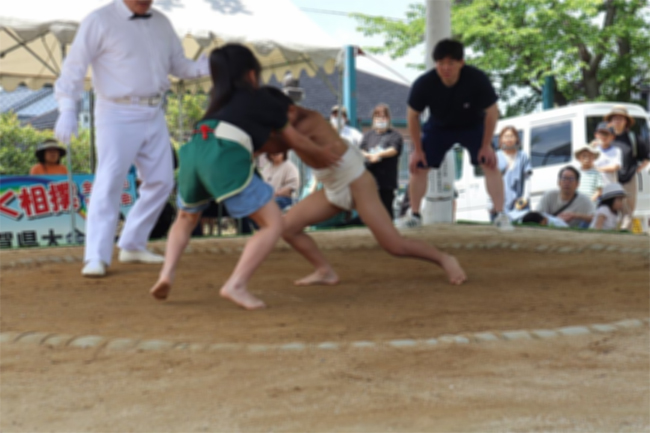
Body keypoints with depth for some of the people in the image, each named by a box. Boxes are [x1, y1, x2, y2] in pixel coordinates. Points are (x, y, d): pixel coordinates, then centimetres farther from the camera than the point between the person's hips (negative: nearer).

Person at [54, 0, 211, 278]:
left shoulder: (161, 23, 11)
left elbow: (179, 65, 14)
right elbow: (74, 66, -11)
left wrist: (212, 65, -6)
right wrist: (67, 110, -21)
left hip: (154, 114, 7)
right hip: (118, 115, -7)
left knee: (161, 181, 9)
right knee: (109, 184, -12)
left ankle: (132, 245, 22)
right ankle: (97, 258, -9)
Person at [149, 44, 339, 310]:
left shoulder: (222, 102, 35)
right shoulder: (263, 101, 22)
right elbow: (296, 141, 33)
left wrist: (270, 147, 60)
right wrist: (322, 155, 50)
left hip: (193, 150, 6)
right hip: (224, 159, -6)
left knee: (186, 219, 31)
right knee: (273, 224, 3)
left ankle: (167, 273, 8)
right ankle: (236, 285, -11)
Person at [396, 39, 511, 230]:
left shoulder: (477, 79, -33)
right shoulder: (423, 84, -30)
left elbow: (492, 112, -19)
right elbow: (412, 116, -13)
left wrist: (486, 146, -16)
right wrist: (418, 149, -9)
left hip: (473, 125, -1)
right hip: (439, 126, 1)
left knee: (490, 163, -17)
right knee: (418, 165, -4)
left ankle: (499, 214, -10)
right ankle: (414, 216, 12)